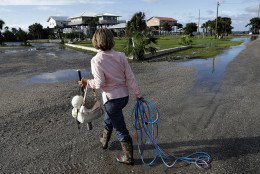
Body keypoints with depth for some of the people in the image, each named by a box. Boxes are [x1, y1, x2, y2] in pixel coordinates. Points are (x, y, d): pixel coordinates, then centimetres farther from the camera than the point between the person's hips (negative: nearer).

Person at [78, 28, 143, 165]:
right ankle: (104, 141, 55)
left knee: (120, 129, 9)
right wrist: (138, 94, 3)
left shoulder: (96, 60, -16)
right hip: (124, 96, 6)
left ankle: (128, 157, 27)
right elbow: (130, 78, -4)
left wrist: (87, 82, -2)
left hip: (112, 98, -6)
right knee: (108, 120, 31)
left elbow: (100, 83, -20)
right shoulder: (121, 56, -3)